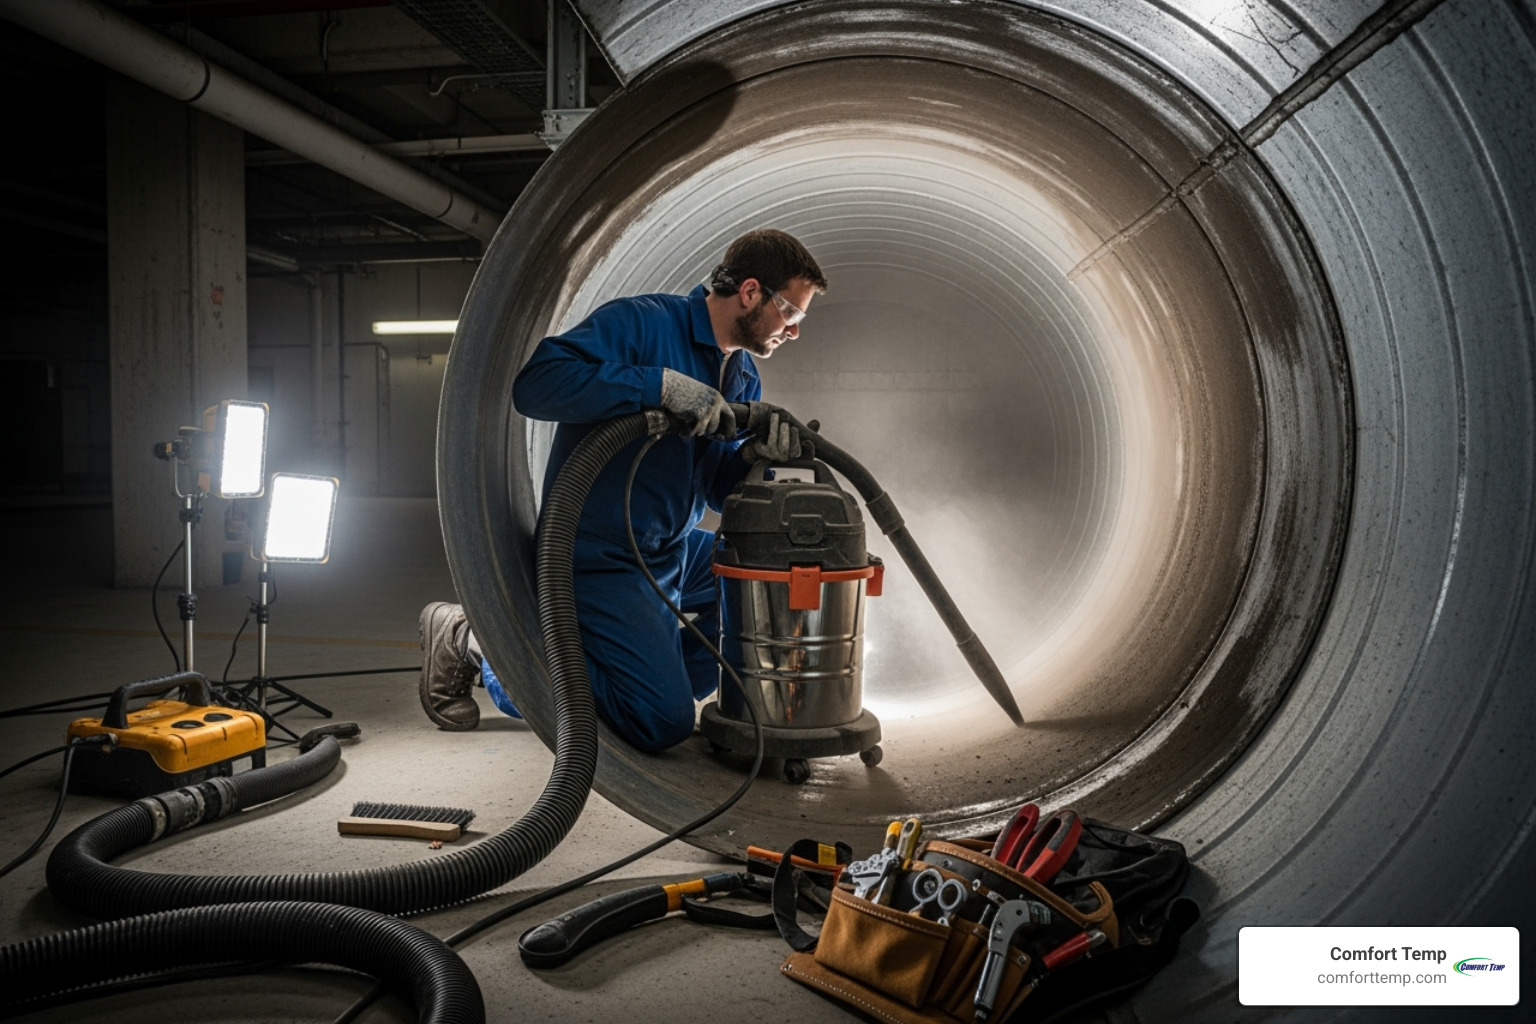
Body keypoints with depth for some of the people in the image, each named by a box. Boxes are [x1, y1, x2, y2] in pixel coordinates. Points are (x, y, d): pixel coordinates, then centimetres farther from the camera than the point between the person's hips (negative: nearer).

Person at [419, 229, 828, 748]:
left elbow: (717, 489, 8)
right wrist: (661, 383, -34)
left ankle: (668, 677, 17)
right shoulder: (642, 321, -15)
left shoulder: (745, 377, 11)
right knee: (663, 725, -13)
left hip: (673, 552, 9)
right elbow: (535, 382, -30)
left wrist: (755, 454, -15)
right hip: (599, 558, -9)